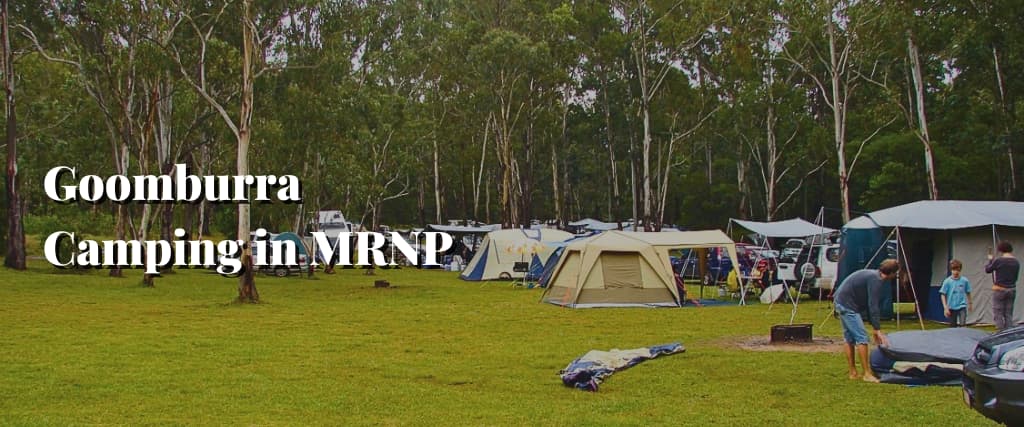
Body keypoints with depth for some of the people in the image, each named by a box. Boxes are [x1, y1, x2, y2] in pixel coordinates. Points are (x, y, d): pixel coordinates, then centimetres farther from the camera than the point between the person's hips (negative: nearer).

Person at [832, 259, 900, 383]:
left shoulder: (873, 275, 15)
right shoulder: (875, 280, -16)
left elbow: (871, 305, 20)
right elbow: (873, 306, -19)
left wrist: (876, 329, 20)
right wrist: (878, 330, -17)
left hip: (840, 301, 11)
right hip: (848, 306, -11)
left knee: (849, 339, 15)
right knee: (861, 338, -9)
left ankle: (853, 373, 20)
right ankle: (867, 374, -7)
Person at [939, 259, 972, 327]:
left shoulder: (965, 280, -4)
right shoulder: (947, 281, -8)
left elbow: (968, 293, 10)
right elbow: (943, 295, -5)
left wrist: (970, 303, 21)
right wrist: (945, 308, -10)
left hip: (962, 307, 0)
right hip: (952, 308, 0)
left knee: (962, 324, -16)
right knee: (953, 327, 8)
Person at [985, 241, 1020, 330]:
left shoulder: (998, 260, -15)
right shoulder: (1016, 262, 2)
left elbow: (987, 270, -2)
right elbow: (1015, 277, 12)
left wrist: (990, 260, 14)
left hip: (999, 290, -5)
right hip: (1012, 290, 5)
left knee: (998, 314, 0)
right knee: (1009, 315, 10)